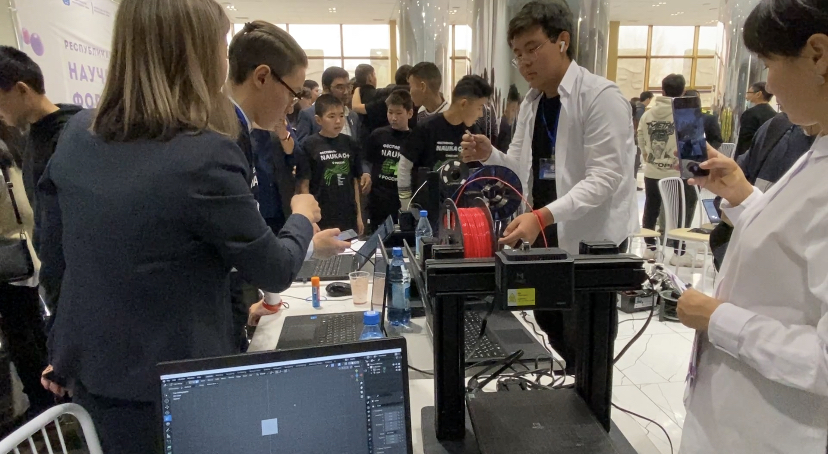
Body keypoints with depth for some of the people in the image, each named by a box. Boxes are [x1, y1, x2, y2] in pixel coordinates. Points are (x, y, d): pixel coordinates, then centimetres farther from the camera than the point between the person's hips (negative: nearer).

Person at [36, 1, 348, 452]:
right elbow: (274, 272, -12)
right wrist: (301, 217, 7)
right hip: (169, 390, -6)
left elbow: (54, 255, 8)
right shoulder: (206, 155, -25)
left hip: (86, 372, 7)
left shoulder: (77, 133, -3)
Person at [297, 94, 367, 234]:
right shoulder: (309, 146, -7)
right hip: (321, 219, -4)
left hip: (348, 218, 4)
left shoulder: (351, 144, 5)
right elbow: (304, 185, -6)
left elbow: (355, 181, 10)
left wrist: (359, 215, 9)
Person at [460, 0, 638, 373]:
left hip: (593, 240, -7)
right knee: (549, 322, 19)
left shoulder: (601, 97, -16)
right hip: (548, 236, 7)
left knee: (584, 344, 3)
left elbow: (604, 178, -24)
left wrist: (542, 216, -36)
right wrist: (489, 156, -8)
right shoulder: (531, 102, 8)